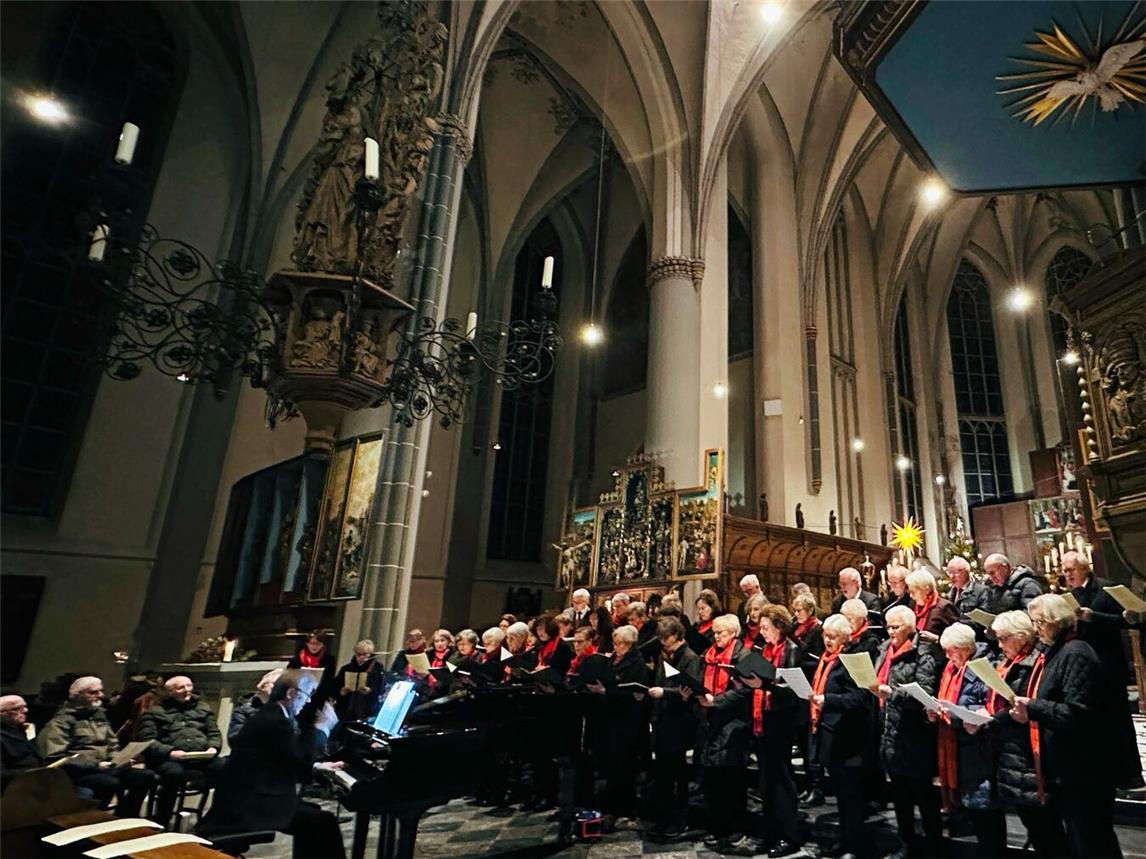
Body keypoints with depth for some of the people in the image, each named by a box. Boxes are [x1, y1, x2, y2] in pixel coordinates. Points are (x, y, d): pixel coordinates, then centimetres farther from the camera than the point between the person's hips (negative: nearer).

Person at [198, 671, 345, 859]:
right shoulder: (275, 721, -20)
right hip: (248, 807, -11)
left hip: (246, 798, 11)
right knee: (325, 822, -13)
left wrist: (317, 767, 16)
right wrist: (316, 727, -10)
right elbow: (301, 762, -17)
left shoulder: (269, 715, 11)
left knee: (311, 813, 21)